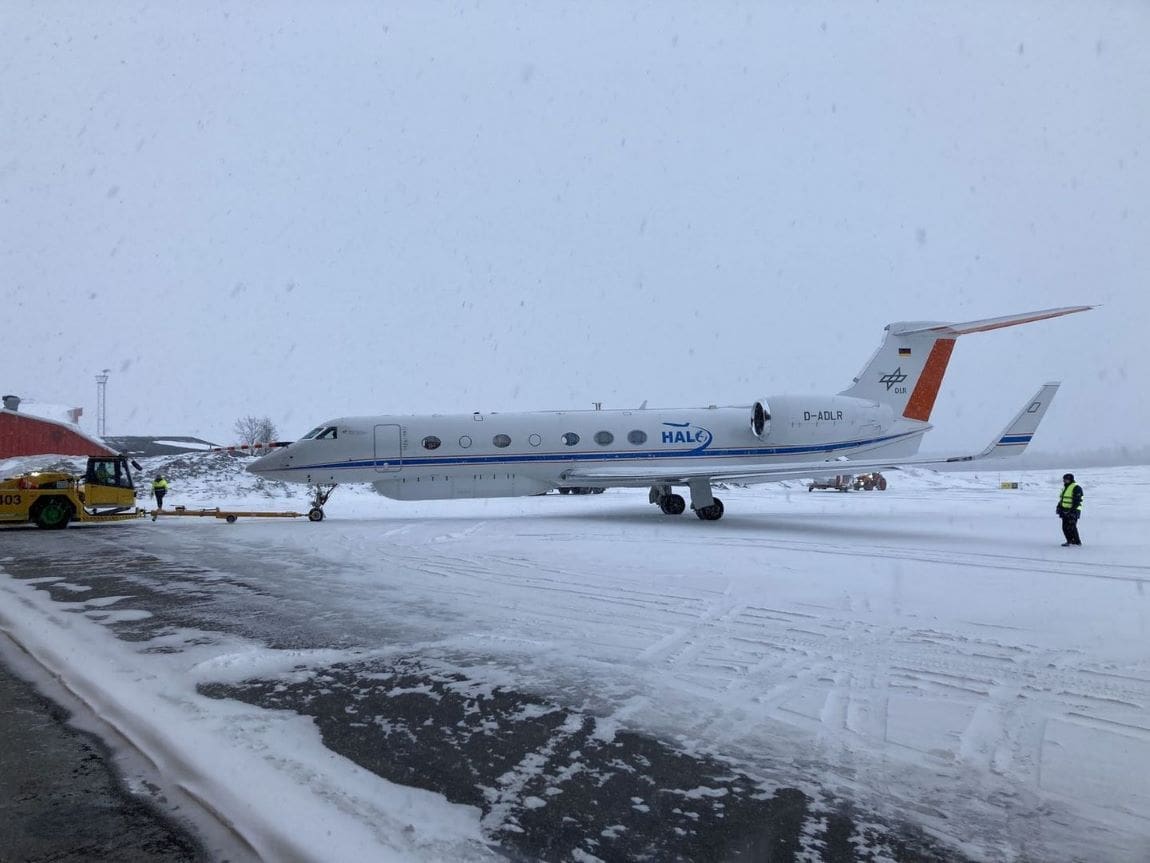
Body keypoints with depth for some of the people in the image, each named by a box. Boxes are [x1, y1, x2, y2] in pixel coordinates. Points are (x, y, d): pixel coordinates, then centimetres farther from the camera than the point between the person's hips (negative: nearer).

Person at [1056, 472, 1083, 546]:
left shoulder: (1076, 488, -10)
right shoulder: (1065, 488, 19)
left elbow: (1077, 501, -17)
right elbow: (1062, 499, 25)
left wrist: (1072, 510, -23)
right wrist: (1059, 507, 12)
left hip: (1072, 512, -9)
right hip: (1065, 511, 9)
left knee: (1071, 527, -12)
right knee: (1065, 527, 8)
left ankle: (1077, 542, -4)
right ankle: (1070, 540, 17)